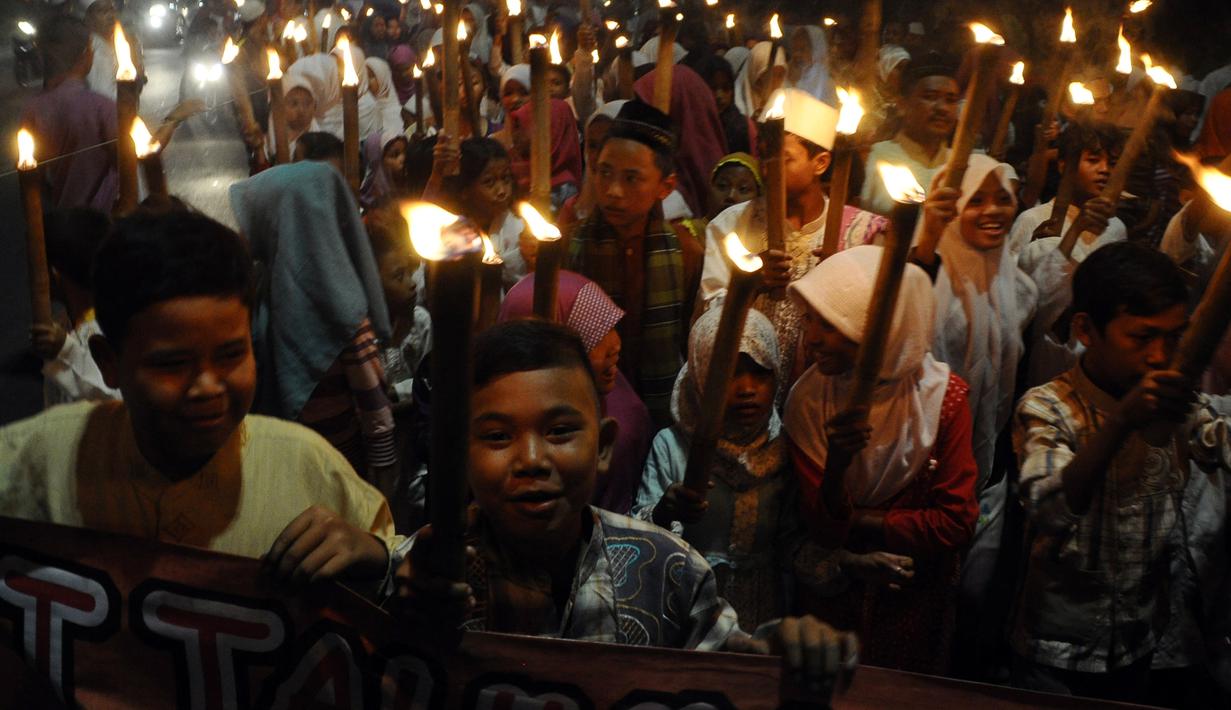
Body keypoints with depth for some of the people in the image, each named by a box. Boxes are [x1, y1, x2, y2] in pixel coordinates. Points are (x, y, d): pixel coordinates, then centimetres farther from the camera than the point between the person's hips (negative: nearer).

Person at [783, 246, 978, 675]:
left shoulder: (942, 395, -17)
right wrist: (836, 463, -35)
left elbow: (957, 522, -18)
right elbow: (820, 526, -18)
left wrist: (856, 524, -18)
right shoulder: (809, 399, -14)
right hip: (834, 593, 1)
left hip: (917, 595, -1)